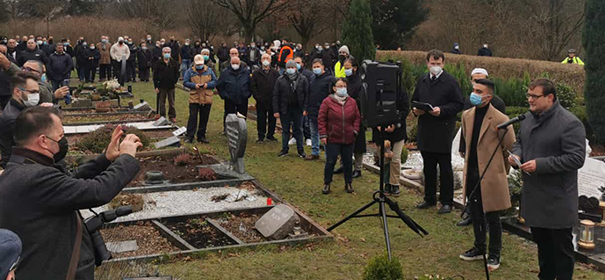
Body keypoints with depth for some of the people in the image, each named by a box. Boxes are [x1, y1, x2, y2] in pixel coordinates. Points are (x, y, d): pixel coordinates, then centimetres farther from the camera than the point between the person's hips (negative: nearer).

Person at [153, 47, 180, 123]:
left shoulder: (174, 63, 2)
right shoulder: (158, 63, 0)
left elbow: (177, 74, 9)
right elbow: (155, 76, 0)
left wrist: (174, 81, -4)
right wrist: (156, 86, -5)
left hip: (171, 86, 0)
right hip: (161, 86, 0)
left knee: (171, 103, 7)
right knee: (162, 103, 6)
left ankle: (172, 116, 17)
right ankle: (162, 116, 15)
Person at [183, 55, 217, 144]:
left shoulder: (209, 70, 9)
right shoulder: (190, 71, 4)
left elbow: (215, 81, 8)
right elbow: (185, 82, 1)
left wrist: (208, 84, -10)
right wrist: (194, 85, -15)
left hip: (207, 99, 2)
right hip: (194, 99, -2)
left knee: (204, 119, 7)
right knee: (192, 117, -8)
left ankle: (201, 136, 18)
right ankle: (189, 136, -3)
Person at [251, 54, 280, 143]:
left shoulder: (275, 73, 7)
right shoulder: (256, 73, 6)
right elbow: (252, 86, 2)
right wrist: (257, 96, -8)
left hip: (273, 101, 1)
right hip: (261, 102, -1)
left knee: (272, 119, 8)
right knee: (261, 119, 3)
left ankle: (270, 135, 21)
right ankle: (261, 137, 12)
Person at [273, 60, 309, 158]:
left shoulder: (303, 79, -1)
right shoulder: (280, 80, -1)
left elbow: (307, 94, -2)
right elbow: (275, 96, 0)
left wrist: (305, 108, -10)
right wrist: (276, 110, -6)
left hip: (298, 109, -1)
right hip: (284, 109, 1)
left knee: (298, 130, 9)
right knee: (285, 130, 11)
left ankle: (300, 150, 18)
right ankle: (284, 149, 21)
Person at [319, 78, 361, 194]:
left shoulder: (352, 102, 5)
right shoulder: (327, 101, -5)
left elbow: (357, 117, 13)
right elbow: (321, 119, -4)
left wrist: (355, 130, 2)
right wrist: (323, 135, -8)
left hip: (348, 139, 3)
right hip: (332, 138, -3)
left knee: (348, 162, 10)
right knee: (330, 162, 0)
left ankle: (348, 183, 24)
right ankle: (327, 184, 14)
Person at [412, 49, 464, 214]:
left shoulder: (450, 81, -5)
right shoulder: (422, 81, 13)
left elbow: (459, 104, -7)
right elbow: (414, 101, 22)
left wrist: (441, 110, -19)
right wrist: (416, 110, 0)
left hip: (443, 131, -6)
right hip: (425, 131, 6)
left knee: (445, 168, 1)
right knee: (428, 168, 14)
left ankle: (446, 202, 8)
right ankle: (429, 199, 24)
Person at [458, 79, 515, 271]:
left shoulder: (500, 120, -15)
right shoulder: (467, 115, 4)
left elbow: (510, 149, -6)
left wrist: (501, 170, 2)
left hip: (490, 175, -6)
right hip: (471, 173, 6)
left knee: (492, 216, 5)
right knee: (475, 213, 16)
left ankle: (494, 254, 19)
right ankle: (479, 248, 32)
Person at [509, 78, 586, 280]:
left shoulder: (569, 123, -18)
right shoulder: (529, 118, 7)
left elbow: (576, 158, -22)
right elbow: (520, 141, 22)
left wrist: (540, 165, -25)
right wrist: (516, 154, -1)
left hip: (558, 201, -8)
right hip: (534, 196, 8)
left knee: (561, 246, 5)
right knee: (541, 241, 22)